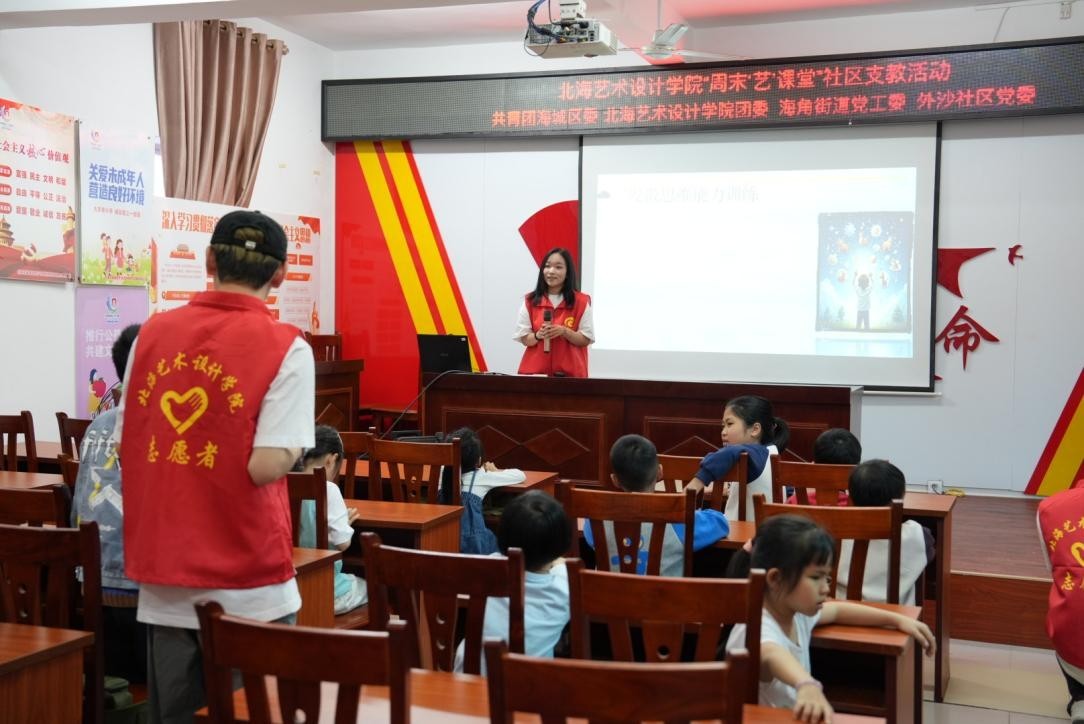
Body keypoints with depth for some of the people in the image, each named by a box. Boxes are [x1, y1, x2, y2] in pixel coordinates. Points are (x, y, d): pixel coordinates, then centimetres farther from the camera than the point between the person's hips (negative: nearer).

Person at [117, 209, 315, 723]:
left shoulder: (154, 332, 3)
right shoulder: (285, 347, -12)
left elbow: (126, 446, 8)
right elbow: (268, 466, -19)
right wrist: (294, 446, 1)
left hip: (161, 570, 4)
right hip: (246, 583, -4)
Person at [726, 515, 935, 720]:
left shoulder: (797, 613, 1)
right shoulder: (757, 628, -25)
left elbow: (837, 610, 20)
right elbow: (772, 657, -48)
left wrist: (898, 620, 15)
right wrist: (807, 685, -67)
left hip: (793, 718, 7)